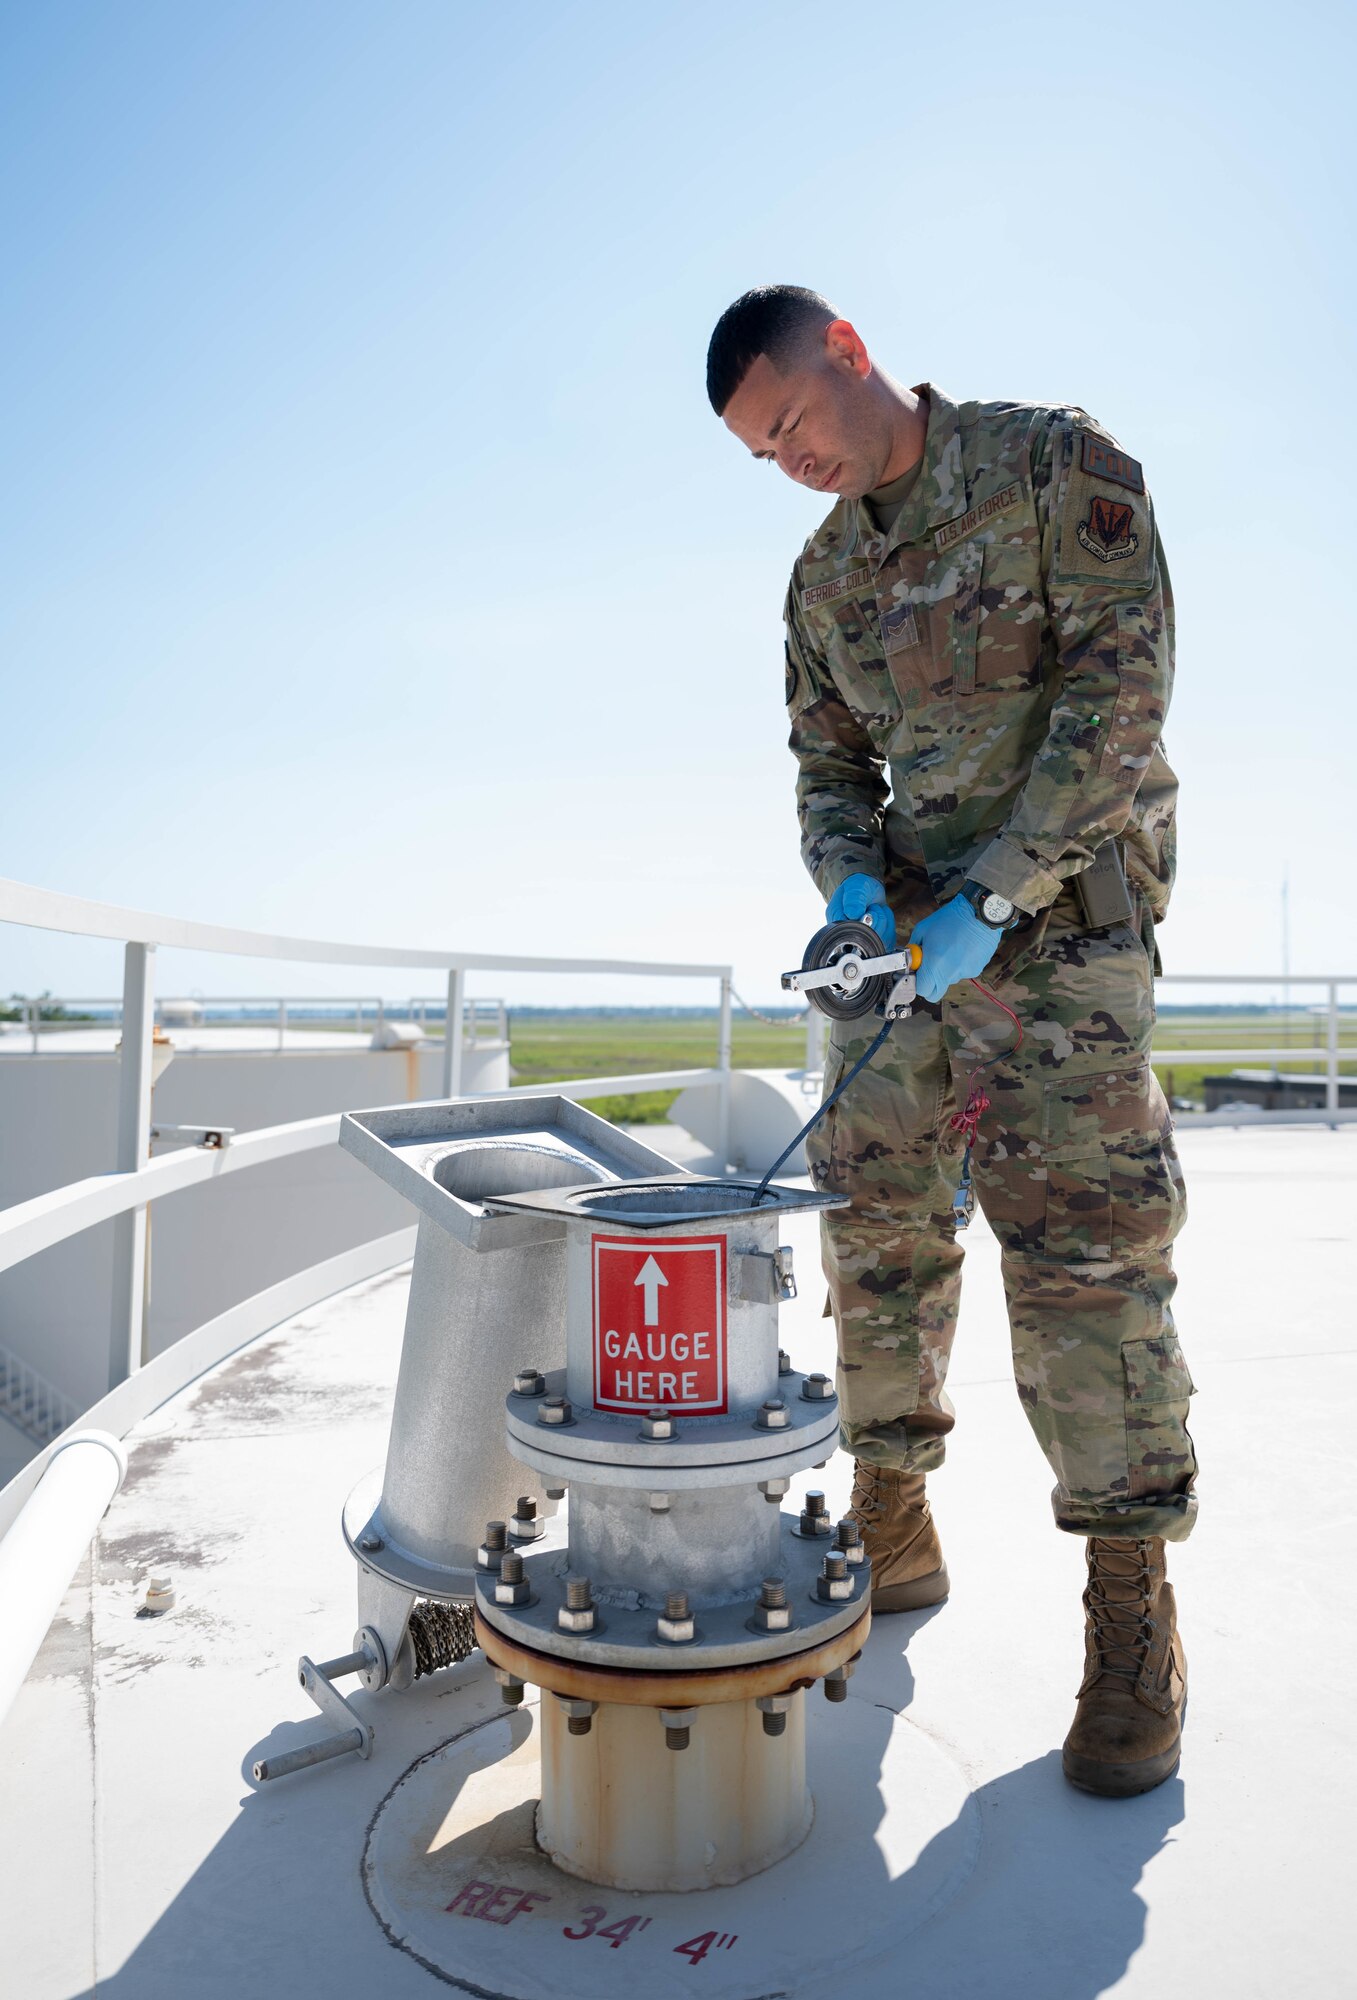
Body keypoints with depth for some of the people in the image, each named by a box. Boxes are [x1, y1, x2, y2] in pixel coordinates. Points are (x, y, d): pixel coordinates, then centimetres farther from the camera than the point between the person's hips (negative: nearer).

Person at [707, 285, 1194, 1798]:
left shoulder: (1056, 464, -1)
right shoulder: (822, 574, 16)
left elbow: (1120, 688, -11)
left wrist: (988, 900, -18)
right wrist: (852, 889, -7)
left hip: (1057, 921, -6)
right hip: (901, 930, 6)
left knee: (1083, 1248, -10)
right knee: (876, 1233, 5)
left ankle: (1133, 1614, 4)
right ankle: (892, 1531, 21)